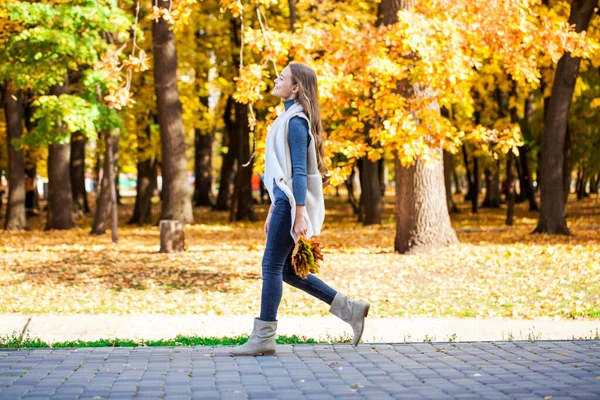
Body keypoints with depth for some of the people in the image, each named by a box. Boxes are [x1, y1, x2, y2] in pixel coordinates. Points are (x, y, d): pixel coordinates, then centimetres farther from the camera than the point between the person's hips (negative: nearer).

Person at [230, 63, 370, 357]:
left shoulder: (296, 122, -13)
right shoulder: (287, 117, 18)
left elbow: (299, 171, -19)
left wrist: (299, 214, -22)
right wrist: (273, 210, 24)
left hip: (292, 204, -10)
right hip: (285, 201, 10)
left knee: (272, 266, -4)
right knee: (287, 270, 11)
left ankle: (263, 338, 2)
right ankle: (350, 310, 14)